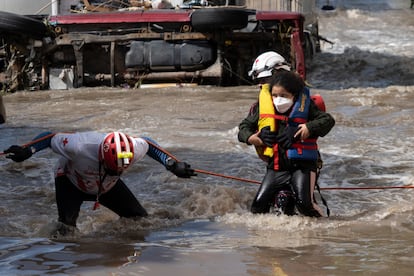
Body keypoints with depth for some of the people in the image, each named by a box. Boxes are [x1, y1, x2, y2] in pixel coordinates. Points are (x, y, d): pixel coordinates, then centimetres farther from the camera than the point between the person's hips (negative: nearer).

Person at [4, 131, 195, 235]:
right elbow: (50, 138, -27)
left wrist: (173, 166, -11)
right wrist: (25, 152, -32)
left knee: (140, 218, -1)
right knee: (66, 230, -24)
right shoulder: (79, 147, -45)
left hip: (107, 186, 4)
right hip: (71, 182, -4)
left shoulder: (133, 150, -35)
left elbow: (148, 144, -9)